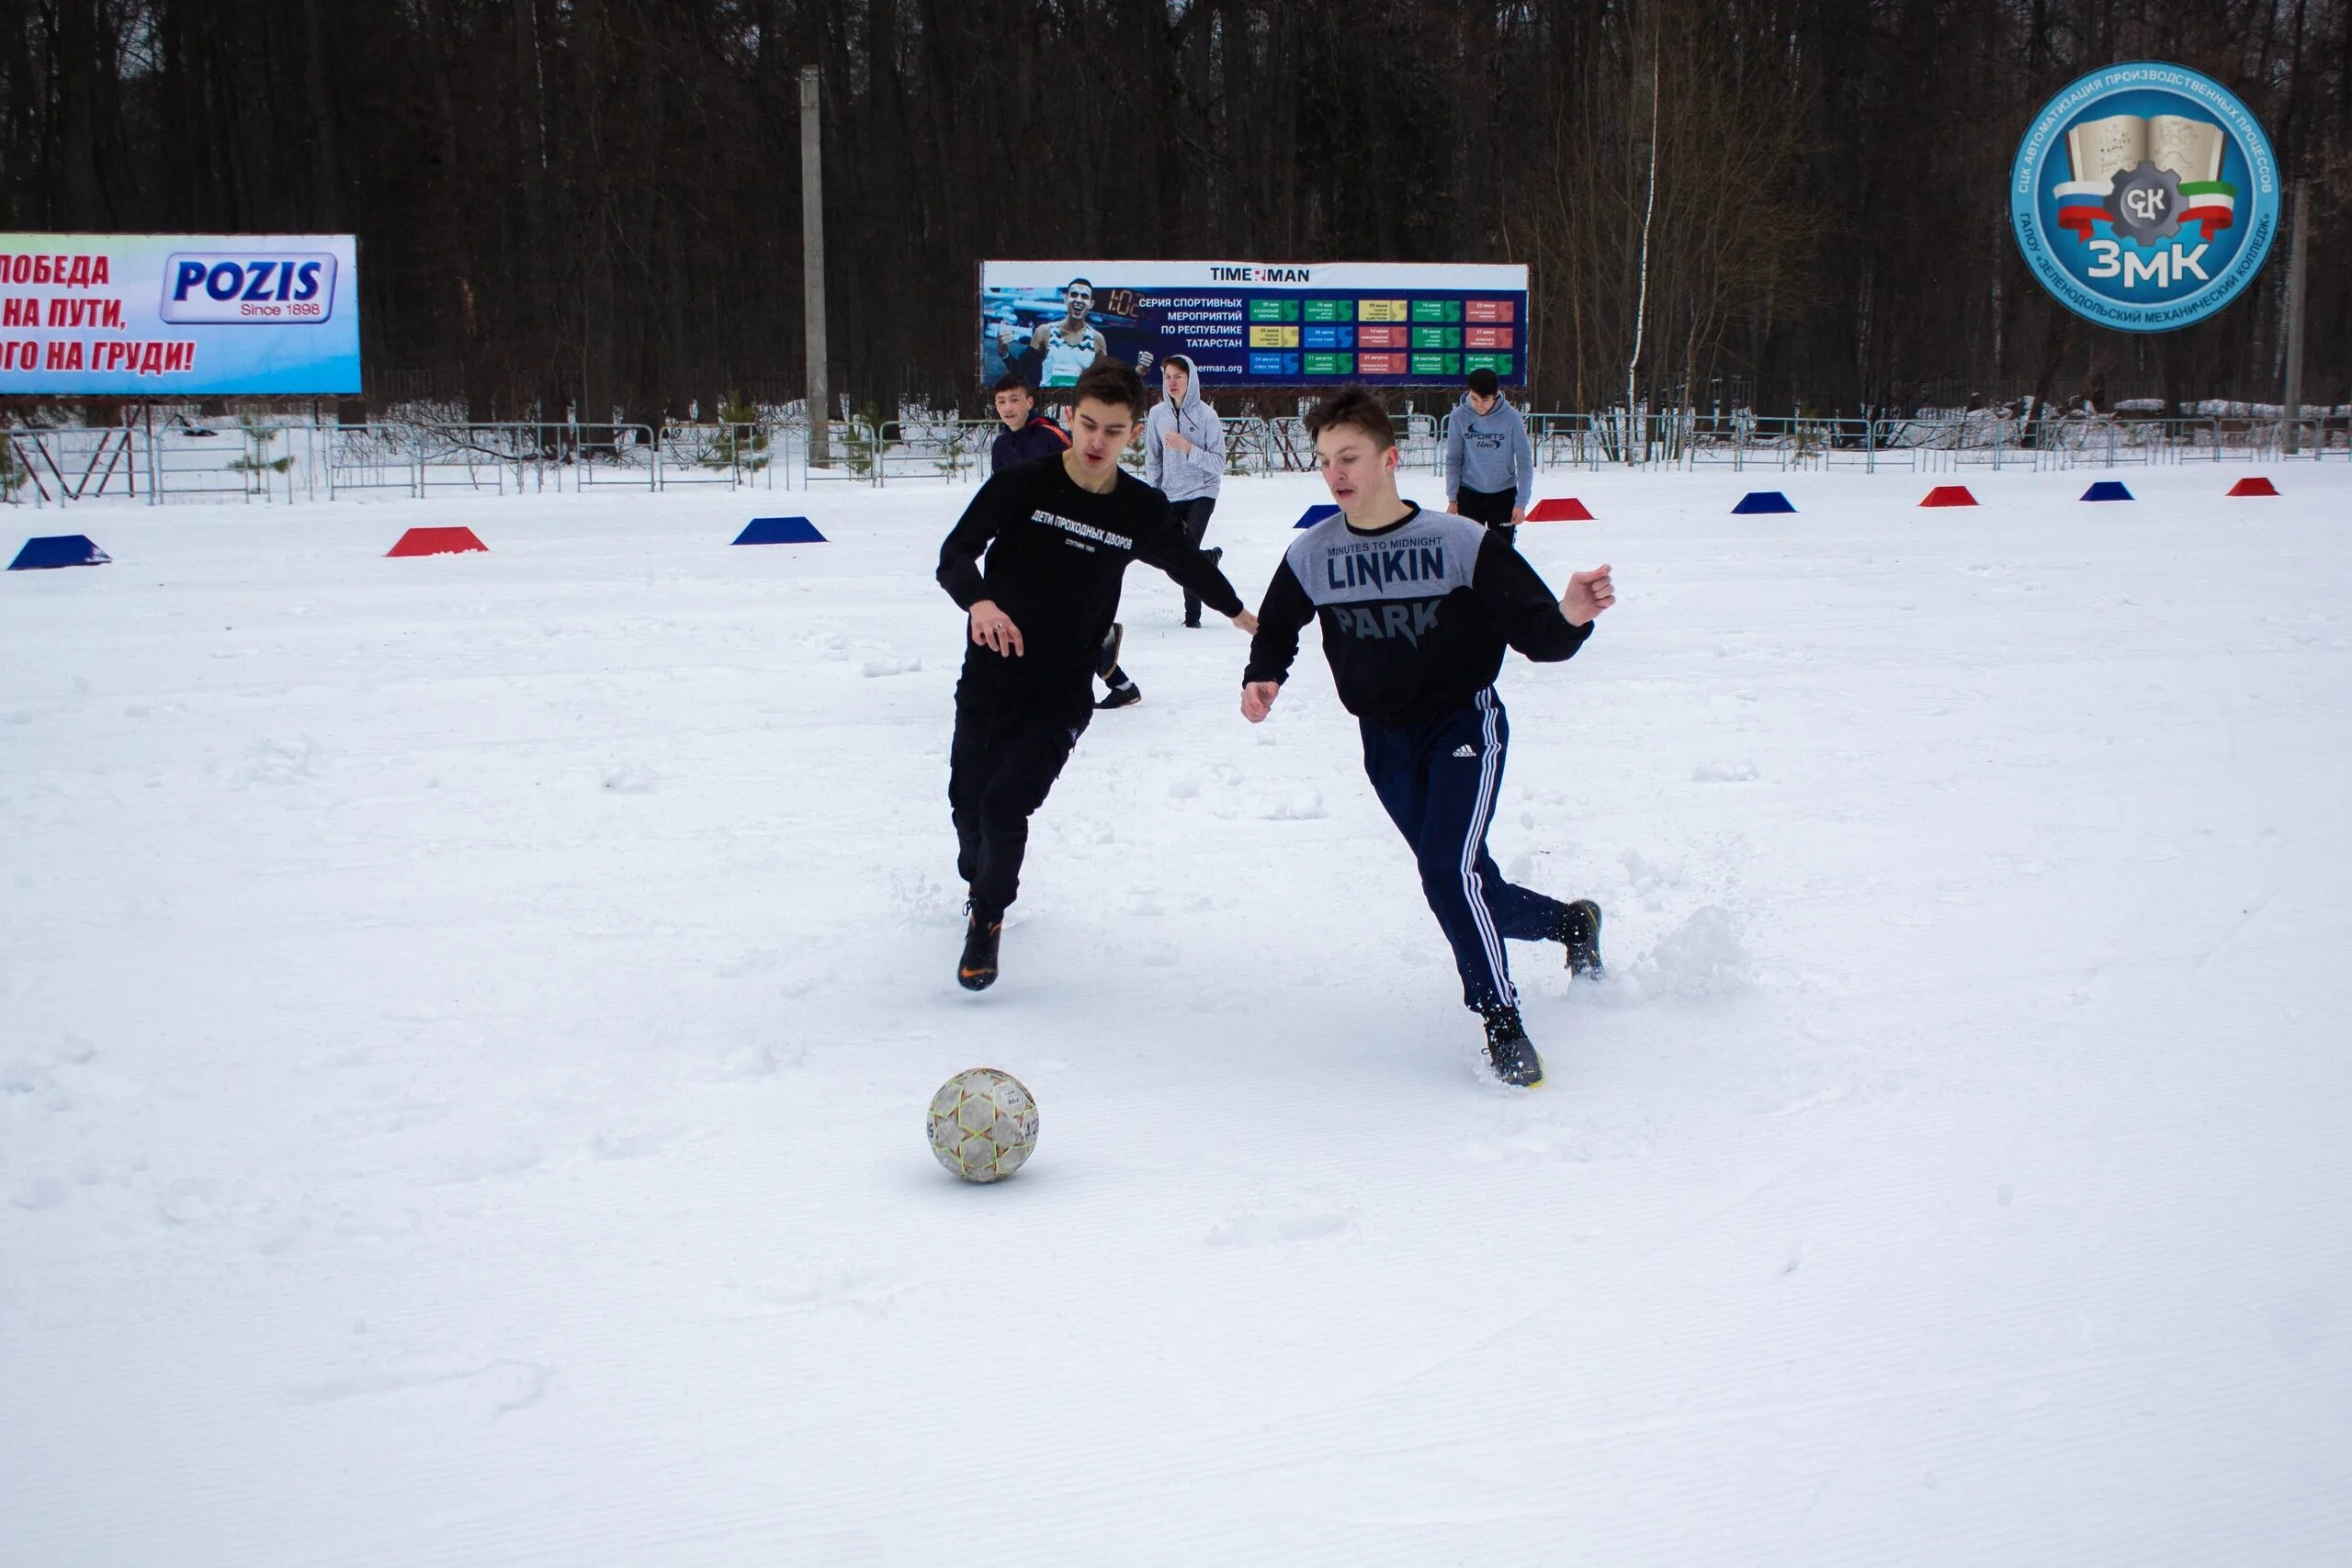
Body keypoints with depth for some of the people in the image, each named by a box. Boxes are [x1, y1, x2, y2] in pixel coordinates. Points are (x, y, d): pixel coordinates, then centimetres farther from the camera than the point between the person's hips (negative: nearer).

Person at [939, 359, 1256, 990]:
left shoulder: (1142, 509, -4)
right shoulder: (1022, 484, -11)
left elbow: (1188, 561, 17)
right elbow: (956, 553, -18)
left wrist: (1241, 613, 32)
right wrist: (978, 601, -40)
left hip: (1062, 695, 0)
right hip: (989, 680, 1)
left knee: (1006, 803, -18)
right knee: (968, 802, 12)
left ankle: (988, 916, 9)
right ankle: (979, 878, 48)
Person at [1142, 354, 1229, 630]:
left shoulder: (1206, 415, -10)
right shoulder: (1157, 413, 0)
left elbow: (1218, 463, -12)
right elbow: (1152, 459, 8)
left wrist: (1187, 447, -23)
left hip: (1201, 493, -4)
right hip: (1169, 496, 4)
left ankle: (1193, 614, 2)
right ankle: (1210, 558, 37)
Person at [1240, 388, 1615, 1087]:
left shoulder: (1461, 543, -17)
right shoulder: (1310, 556, -7)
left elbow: (1533, 632, -18)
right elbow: (1278, 627, 10)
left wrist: (1570, 616, -40)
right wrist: (1263, 676, -10)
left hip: (1464, 722, -4)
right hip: (1386, 741, 4)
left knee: (1450, 872, -22)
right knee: (1465, 889, 10)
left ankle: (1501, 1021, -5)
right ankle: (1571, 921, 40)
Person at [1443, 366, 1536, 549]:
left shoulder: (1511, 417, -14)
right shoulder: (1459, 416, -11)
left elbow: (1524, 461, -9)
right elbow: (1453, 460, -1)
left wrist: (1521, 502, -11)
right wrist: (1452, 498, -2)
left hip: (1504, 494, -1)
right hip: (1469, 494, 1)